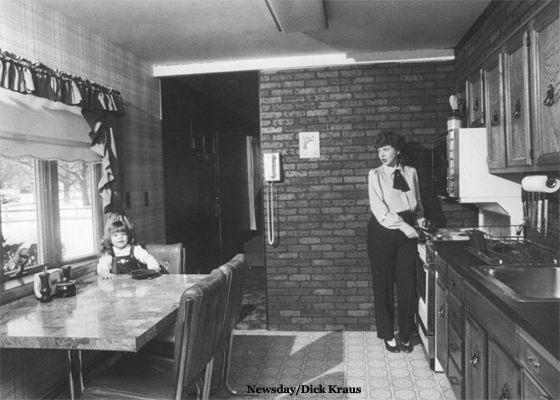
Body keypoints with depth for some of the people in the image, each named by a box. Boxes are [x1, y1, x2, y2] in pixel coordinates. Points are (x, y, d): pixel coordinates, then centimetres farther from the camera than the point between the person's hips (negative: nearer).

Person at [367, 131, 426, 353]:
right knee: (384, 285, 4)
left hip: (407, 232, 3)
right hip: (383, 232, -2)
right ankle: (388, 335, 18)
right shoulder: (375, 175, -1)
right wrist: (402, 225, -18)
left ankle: (405, 335, 19)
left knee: (407, 285, 3)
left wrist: (420, 219, 0)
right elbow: (379, 208, -11)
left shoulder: (410, 172, 9)